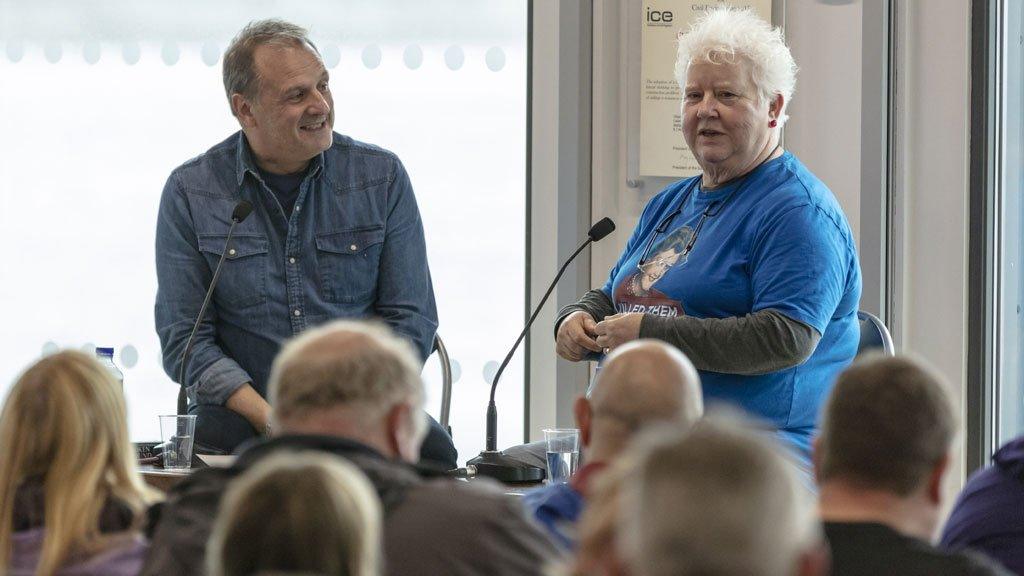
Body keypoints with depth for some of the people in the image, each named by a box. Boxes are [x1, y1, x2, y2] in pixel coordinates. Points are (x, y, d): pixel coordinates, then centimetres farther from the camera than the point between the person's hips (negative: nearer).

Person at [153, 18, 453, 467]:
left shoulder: (382, 177, 6)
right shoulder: (190, 192, 2)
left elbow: (411, 321, 4)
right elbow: (184, 340, -1)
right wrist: (271, 421, -17)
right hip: (241, 410, -1)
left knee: (432, 455, -31)